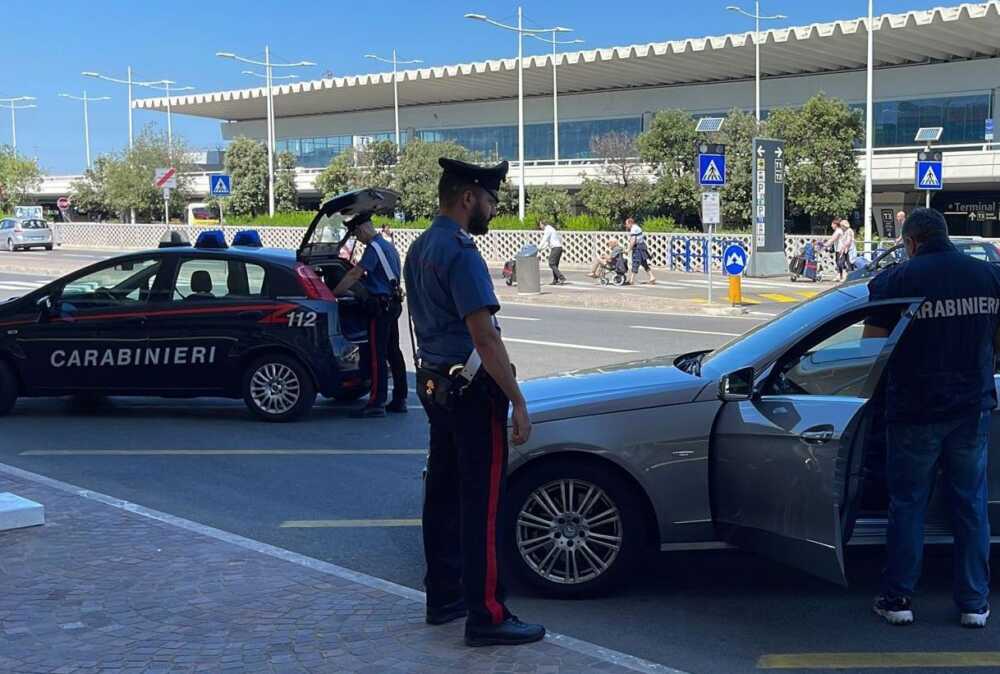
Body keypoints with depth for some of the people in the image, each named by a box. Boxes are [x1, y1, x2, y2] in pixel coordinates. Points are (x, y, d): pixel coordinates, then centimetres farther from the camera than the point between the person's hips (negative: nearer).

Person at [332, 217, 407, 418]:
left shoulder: (374, 248, -14)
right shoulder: (388, 246, 18)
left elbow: (354, 275, -17)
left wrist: (334, 294, -13)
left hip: (380, 306, -10)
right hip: (393, 303, 10)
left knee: (378, 355, -9)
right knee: (393, 352, 12)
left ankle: (377, 402, -9)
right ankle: (399, 400, 16)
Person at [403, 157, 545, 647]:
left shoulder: (419, 248, 12)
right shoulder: (460, 253, -19)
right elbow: (485, 338, -23)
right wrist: (518, 403, -21)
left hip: (434, 383, 10)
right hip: (472, 389, -10)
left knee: (443, 494, 15)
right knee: (480, 503, -5)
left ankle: (443, 598, 24)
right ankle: (486, 617, -1)